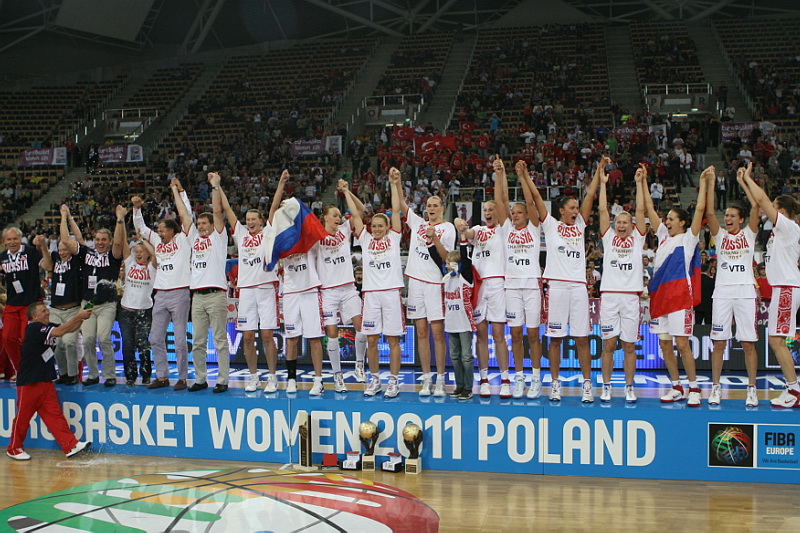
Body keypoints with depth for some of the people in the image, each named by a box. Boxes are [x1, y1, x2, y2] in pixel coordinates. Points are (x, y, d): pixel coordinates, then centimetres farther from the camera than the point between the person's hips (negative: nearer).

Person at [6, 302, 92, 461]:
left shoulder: (47, 327, 11)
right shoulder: (33, 328, -16)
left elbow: (70, 329, 12)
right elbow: (58, 332, -27)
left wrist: (81, 318, -8)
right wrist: (78, 316, -24)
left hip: (46, 381, 8)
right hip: (28, 382, -8)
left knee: (54, 414, 3)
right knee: (23, 416, 4)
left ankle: (70, 445, -2)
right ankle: (14, 449, 18)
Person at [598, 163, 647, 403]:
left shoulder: (637, 239, 11)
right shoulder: (609, 238, 12)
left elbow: (641, 210, 5)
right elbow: (603, 210, 7)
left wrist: (640, 182, 3)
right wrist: (603, 183, 5)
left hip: (631, 296, 0)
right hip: (609, 295, 0)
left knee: (629, 345, 4)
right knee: (608, 345, 1)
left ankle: (629, 387, 11)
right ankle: (606, 387, 9)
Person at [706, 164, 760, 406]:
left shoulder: (748, 234, 9)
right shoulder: (720, 235, 11)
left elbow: (755, 206, -3)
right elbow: (709, 212, -2)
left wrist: (743, 181, -2)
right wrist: (711, 184, -6)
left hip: (745, 292, -1)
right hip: (722, 292, 1)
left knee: (749, 343, -2)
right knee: (719, 342, 0)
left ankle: (752, 390, 4)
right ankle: (716, 388, 7)